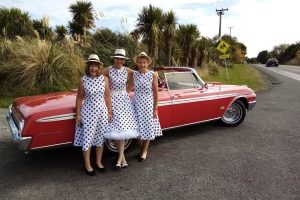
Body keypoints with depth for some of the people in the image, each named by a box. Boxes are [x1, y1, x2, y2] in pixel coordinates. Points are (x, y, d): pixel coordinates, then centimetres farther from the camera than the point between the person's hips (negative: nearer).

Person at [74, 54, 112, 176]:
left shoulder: (104, 79, -2)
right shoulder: (83, 80, -7)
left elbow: (107, 97, 3)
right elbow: (79, 99, -1)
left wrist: (109, 112, 3)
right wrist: (78, 115, -2)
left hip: (102, 111, 2)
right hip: (88, 112, -2)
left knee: (100, 138, 13)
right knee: (87, 138, 4)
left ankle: (99, 162, 30)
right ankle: (87, 165, 21)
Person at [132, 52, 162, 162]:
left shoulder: (153, 75, -8)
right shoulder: (134, 74, 0)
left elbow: (156, 93, -6)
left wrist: (155, 109, -8)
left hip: (148, 104, -3)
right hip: (137, 104, 3)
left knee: (147, 127, 7)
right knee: (138, 128, 10)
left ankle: (145, 151, 27)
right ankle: (141, 148, 34)